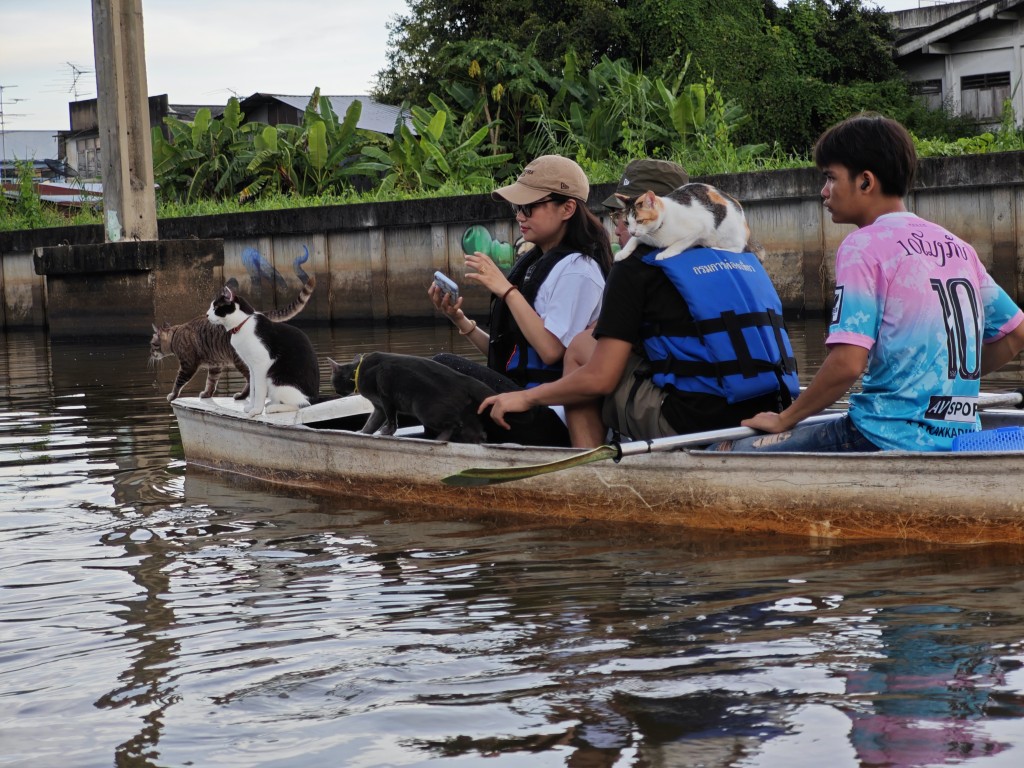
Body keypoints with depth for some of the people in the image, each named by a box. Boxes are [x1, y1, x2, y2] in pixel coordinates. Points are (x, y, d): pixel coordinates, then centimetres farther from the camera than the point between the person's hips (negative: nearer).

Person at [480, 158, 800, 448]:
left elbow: (599, 379, -5)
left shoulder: (637, 267, -1)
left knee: (580, 349, 13)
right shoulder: (741, 256, 19)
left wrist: (527, 397, 11)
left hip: (690, 425, -7)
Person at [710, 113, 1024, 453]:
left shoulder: (864, 246, -9)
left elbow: (847, 363, -18)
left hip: (887, 438, -8)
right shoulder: (958, 247, 13)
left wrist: (783, 420, -6)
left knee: (722, 455, -5)